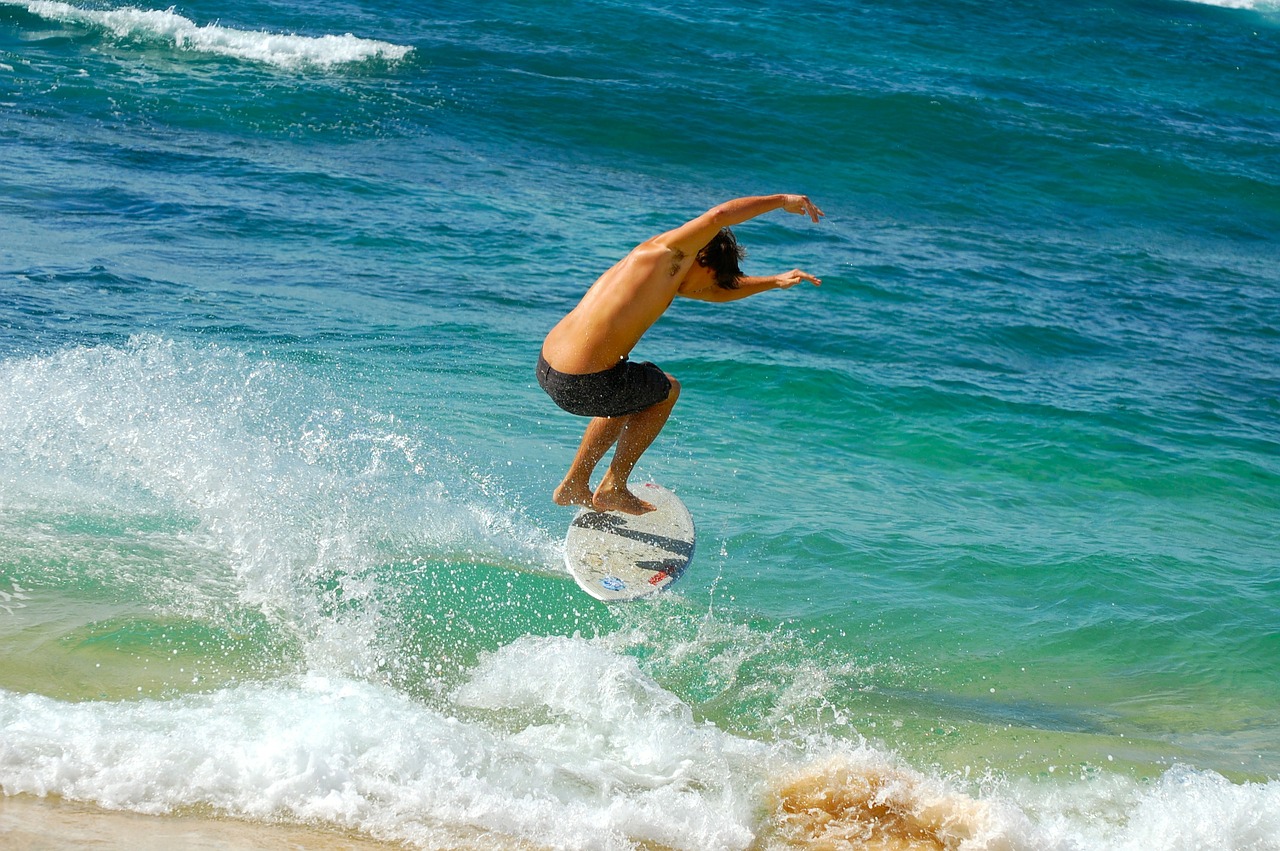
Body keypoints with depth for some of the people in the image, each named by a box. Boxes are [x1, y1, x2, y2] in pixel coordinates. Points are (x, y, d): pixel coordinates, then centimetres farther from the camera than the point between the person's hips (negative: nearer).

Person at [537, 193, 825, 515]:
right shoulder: (665, 254, -7)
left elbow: (718, 293, 37)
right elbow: (718, 216, -21)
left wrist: (775, 282, 32)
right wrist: (782, 201, -10)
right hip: (583, 385, -9)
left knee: (632, 395, 35)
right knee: (667, 390, 17)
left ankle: (573, 485, 37)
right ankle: (613, 489, 20)